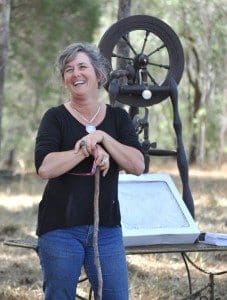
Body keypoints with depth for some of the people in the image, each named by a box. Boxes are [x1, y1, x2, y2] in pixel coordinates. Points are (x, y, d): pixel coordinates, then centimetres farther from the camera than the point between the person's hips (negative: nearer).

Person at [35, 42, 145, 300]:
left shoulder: (117, 117, 9)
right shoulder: (55, 118, 0)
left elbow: (138, 166, -3)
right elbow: (45, 167, -16)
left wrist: (102, 138, -12)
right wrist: (89, 150, -16)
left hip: (107, 227, 3)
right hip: (61, 227, -3)